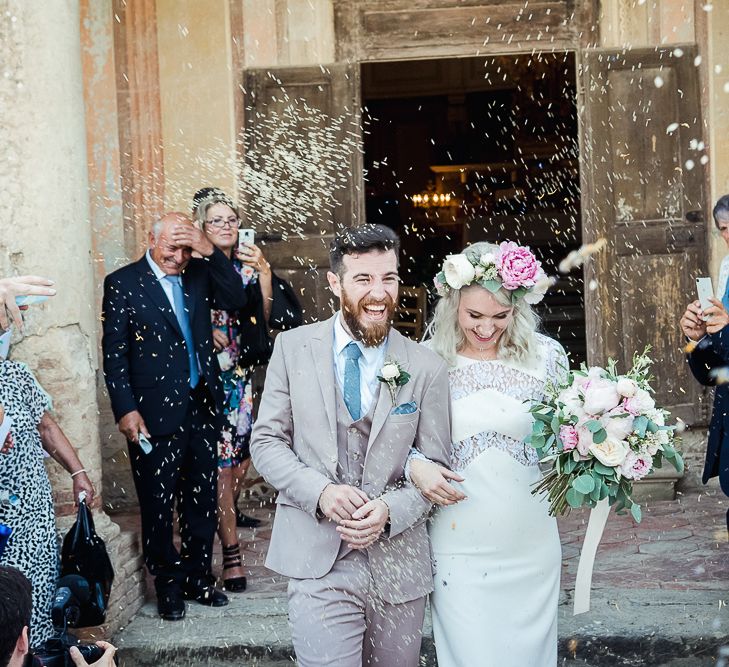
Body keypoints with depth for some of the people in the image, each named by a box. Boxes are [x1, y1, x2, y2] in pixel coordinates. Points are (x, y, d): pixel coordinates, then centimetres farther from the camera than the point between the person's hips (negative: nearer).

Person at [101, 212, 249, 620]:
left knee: (203, 499, 14)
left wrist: (210, 251, -14)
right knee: (159, 505, 7)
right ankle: (169, 586, 23)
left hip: (202, 406, 4)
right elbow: (114, 353, -7)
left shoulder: (199, 274, 8)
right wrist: (126, 409, -13)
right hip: (155, 413, -4)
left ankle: (198, 578, 29)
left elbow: (237, 300, -5)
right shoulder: (123, 283, -5)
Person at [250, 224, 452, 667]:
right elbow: (266, 441, 2)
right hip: (318, 562, -1)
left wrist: (390, 510, -15)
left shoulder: (426, 369, -2)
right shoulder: (294, 348, 0)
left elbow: (436, 466, 3)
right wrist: (320, 491, -15)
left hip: (399, 562, 1)